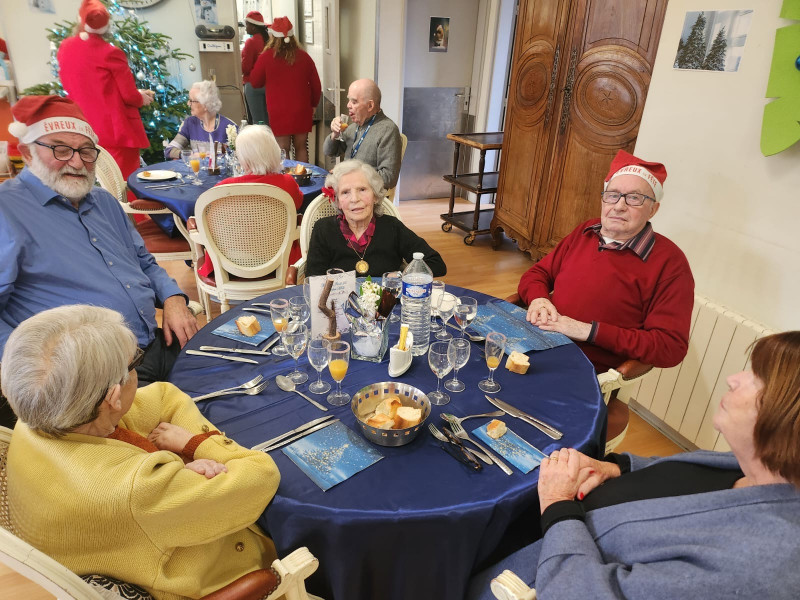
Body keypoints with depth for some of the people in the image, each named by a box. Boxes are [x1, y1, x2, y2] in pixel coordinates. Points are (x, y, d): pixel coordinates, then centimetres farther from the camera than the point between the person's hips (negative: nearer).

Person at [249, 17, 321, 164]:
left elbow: (255, 82, 4)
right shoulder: (303, 56, -2)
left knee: (283, 149, 2)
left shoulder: (267, 57, -8)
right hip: (302, 111, 3)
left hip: (278, 112, -2)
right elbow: (316, 84, 6)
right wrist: (313, 104, 20)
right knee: (301, 147, 12)